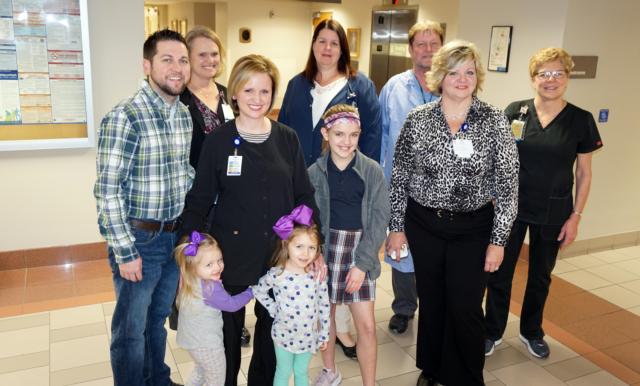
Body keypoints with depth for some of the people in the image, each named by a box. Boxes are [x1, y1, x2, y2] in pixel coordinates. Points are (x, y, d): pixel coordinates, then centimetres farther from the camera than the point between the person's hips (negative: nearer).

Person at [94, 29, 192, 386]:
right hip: (139, 238, -6)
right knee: (131, 327, 11)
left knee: (159, 317, 23)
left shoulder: (185, 115, 4)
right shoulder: (125, 117, -18)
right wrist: (125, 252, -16)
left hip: (175, 235, 7)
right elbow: (107, 190, -18)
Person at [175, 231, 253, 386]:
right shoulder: (210, 288, -32)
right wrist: (251, 291, -7)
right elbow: (232, 304, -21)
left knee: (200, 371, 33)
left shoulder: (188, 281, -8)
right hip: (206, 344, -8)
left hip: (193, 339, 8)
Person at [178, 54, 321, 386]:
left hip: (280, 253, 2)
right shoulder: (218, 140, -5)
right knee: (228, 329, 13)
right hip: (231, 253, -2)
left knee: (272, 327, 17)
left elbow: (304, 196, 4)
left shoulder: (287, 139, 0)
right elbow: (199, 201, -2)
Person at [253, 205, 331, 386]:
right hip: (284, 335, -2)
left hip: (308, 336, 2)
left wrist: (324, 335, 1)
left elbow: (324, 306, -4)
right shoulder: (277, 275, -20)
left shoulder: (317, 275, -14)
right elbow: (258, 290, -1)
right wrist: (273, 309, -6)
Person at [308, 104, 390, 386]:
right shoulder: (314, 172, -3)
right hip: (325, 249, 1)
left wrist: (362, 263, -11)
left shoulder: (373, 170, -4)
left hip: (361, 251, -1)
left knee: (366, 325, 0)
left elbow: (379, 219, -6)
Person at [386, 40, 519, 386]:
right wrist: (396, 226, 2)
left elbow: (507, 184, -5)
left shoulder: (494, 121, -6)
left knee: (465, 307, 2)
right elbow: (399, 177, 2)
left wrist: (499, 239, -7)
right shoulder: (418, 118, -3)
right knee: (431, 301, 14)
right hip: (424, 224, 2)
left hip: (473, 227, -1)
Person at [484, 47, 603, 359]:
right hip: (511, 207, 0)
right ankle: (492, 331, 27)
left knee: (540, 276, 16)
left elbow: (584, 173, 1)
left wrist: (576, 215, -3)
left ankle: (531, 332, 38)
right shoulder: (516, 111, -5)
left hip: (553, 213, 1)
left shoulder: (580, 120, -5)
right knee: (499, 272, 7)